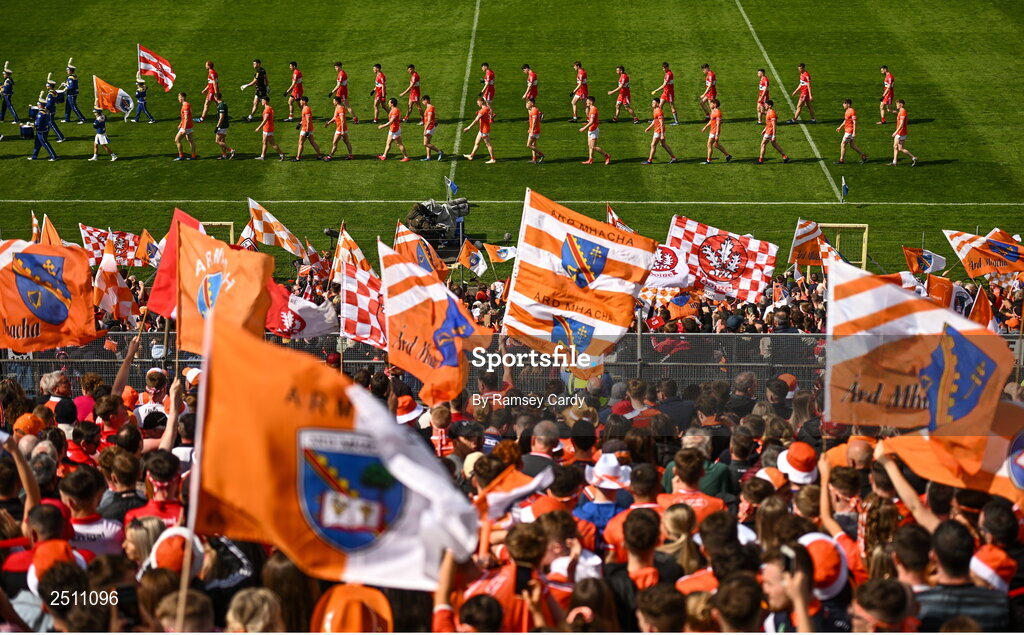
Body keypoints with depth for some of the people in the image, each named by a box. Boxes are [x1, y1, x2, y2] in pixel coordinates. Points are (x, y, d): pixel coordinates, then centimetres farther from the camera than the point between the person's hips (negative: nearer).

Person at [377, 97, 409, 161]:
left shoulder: (395, 111, -24)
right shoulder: (393, 110, 8)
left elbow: (391, 122, -27)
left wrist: (382, 126, -20)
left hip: (395, 130, -10)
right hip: (392, 130, 10)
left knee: (400, 144, -1)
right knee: (388, 143, 15)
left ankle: (406, 157, 7)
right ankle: (384, 156, 23)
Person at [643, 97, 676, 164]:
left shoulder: (659, 112, -22)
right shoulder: (655, 110, 10)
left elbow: (662, 124, -23)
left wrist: (662, 134, -24)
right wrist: (649, 128, 23)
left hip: (659, 131, -10)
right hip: (657, 130, 10)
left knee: (653, 145, -2)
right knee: (663, 144, 16)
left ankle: (650, 160, 9)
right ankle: (673, 157, 21)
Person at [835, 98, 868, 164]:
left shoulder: (852, 111, -18)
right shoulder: (847, 111, 11)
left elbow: (855, 123, -20)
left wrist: (854, 132, -23)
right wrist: (840, 127, 24)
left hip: (850, 131, -10)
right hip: (847, 131, 10)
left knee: (843, 144, -4)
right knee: (852, 145, 14)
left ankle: (841, 160, 5)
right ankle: (863, 156, 20)